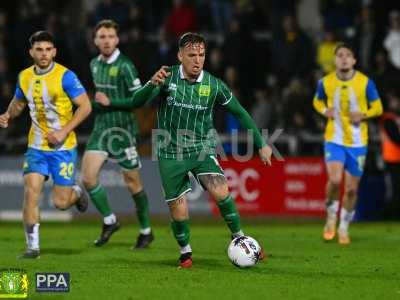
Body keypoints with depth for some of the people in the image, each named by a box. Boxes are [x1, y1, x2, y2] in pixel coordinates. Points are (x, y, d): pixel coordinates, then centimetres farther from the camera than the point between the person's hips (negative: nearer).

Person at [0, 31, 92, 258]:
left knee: (61, 203, -2)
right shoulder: (24, 77, 3)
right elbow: (18, 102, 22)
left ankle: (77, 193, 35)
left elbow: (85, 106, -12)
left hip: (63, 147, -4)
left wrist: (64, 131, -19)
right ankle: (33, 246, -3)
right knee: (31, 191, -12)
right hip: (36, 147, 4)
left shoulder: (65, 76, -13)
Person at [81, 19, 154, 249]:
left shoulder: (124, 66, -13)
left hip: (123, 131, -6)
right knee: (88, 177, -9)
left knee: (132, 183, 4)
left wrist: (110, 102, -18)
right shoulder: (95, 64, 9)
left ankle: (146, 231, 20)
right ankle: (109, 221, 10)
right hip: (101, 129, 6)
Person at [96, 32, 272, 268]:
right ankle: (185, 252, 26)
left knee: (220, 191, -23)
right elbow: (136, 102, -17)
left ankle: (239, 239, -5)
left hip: (202, 149, 0)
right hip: (171, 153, 0)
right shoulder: (167, 78, -9)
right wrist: (152, 84, -38)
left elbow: (240, 113, 4)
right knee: (178, 208, 1)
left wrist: (261, 144, 4)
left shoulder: (214, 85, -7)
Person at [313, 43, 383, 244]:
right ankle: (331, 217, 5)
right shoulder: (325, 82, -2)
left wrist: (363, 114, -17)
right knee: (334, 180, -22)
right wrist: (324, 111, -6)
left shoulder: (365, 82, -6)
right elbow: (317, 101, 16)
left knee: (351, 188, 5)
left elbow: (378, 107, 3)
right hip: (334, 139, -1)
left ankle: (344, 228, 25)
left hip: (357, 142, 1)